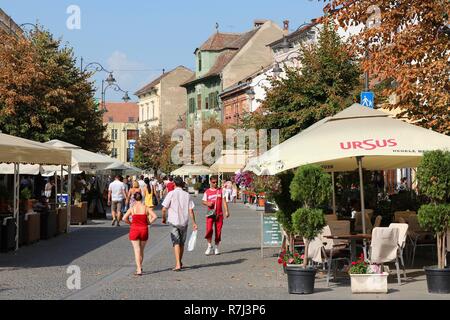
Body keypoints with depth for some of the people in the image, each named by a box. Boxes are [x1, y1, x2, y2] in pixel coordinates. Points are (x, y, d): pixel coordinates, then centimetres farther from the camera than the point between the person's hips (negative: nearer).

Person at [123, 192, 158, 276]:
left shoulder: (132, 209, -3)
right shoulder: (146, 208, -1)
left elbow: (124, 218, -12)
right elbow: (155, 217, -11)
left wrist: (130, 223, 3)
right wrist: (149, 222, 2)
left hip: (134, 230, -2)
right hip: (144, 230, 2)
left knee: (137, 250, -2)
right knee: (142, 250, 19)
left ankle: (139, 270, -12)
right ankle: (139, 267, 32)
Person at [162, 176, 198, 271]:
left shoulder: (171, 194, -7)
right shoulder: (187, 195, 2)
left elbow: (164, 209, -9)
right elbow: (191, 210, 0)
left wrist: (164, 218, 8)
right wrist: (194, 223, 5)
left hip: (174, 222, -3)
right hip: (184, 222, 3)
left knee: (176, 243, -4)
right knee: (182, 243, 16)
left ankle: (178, 264, -17)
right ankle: (180, 263, 29)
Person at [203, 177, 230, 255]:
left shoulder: (220, 190, 6)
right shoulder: (207, 192, 6)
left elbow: (224, 201, 3)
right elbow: (204, 201, 11)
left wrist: (226, 211, -6)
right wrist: (207, 203, -13)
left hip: (219, 214, 1)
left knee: (218, 231, 3)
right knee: (209, 229, -14)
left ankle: (217, 247, 15)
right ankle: (209, 246, 2)